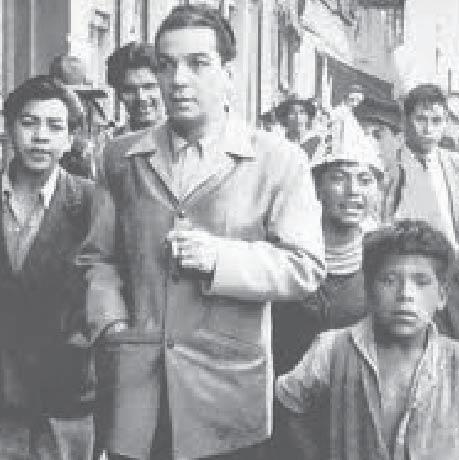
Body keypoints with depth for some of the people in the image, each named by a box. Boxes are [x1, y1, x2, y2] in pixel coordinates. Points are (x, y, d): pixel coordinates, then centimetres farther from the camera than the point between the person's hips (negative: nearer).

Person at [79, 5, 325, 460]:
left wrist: (220, 257, -17)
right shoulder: (123, 155, 8)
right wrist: (107, 314, -2)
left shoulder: (279, 160, -2)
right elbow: (99, 252, 15)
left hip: (229, 395, -2)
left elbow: (307, 268, -5)